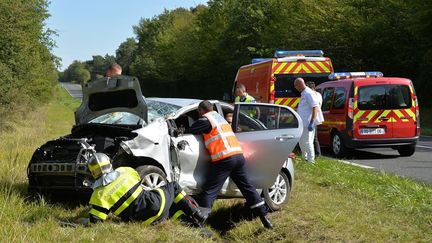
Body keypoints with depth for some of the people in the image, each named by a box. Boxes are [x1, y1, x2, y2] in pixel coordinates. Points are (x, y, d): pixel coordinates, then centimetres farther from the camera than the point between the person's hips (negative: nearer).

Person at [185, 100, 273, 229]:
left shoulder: (206, 120, 2)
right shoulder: (220, 117, 27)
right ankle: (264, 217, 13)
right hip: (239, 155, 7)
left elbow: (189, 131, 3)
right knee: (248, 187, 13)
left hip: (224, 159, -7)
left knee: (209, 191, -4)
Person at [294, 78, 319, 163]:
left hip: (307, 124, -10)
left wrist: (312, 123, -24)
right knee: (302, 142, 18)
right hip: (303, 123, 10)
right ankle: (305, 158, 30)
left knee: (307, 142, -7)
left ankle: (311, 161, -2)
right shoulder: (303, 93, 16)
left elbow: (315, 108, -20)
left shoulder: (309, 93, -15)